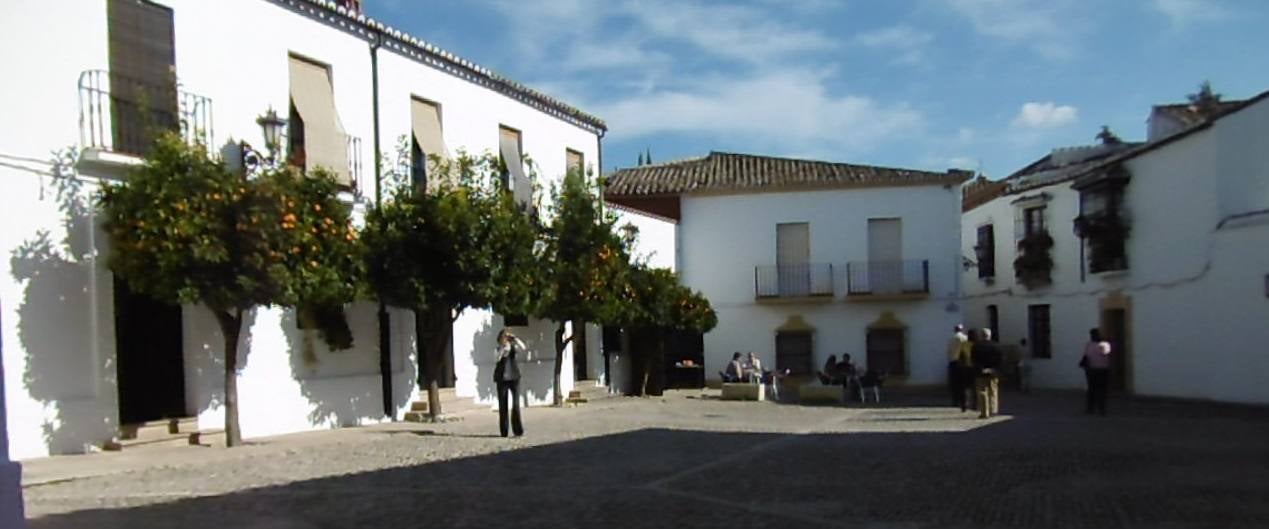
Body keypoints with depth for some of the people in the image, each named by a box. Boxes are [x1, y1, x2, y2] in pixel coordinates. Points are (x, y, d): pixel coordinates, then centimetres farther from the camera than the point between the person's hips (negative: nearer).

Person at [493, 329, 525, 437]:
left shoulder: (513, 347, 6)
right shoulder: (497, 349, 3)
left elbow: (523, 348, -14)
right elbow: (496, 358, -16)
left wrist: (514, 338, -16)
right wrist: (503, 348, -18)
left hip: (514, 378, 0)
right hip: (502, 379, 0)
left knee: (516, 403, -9)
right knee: (502, 405, 2)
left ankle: (518, 430, -1)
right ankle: (504, 431, 10)